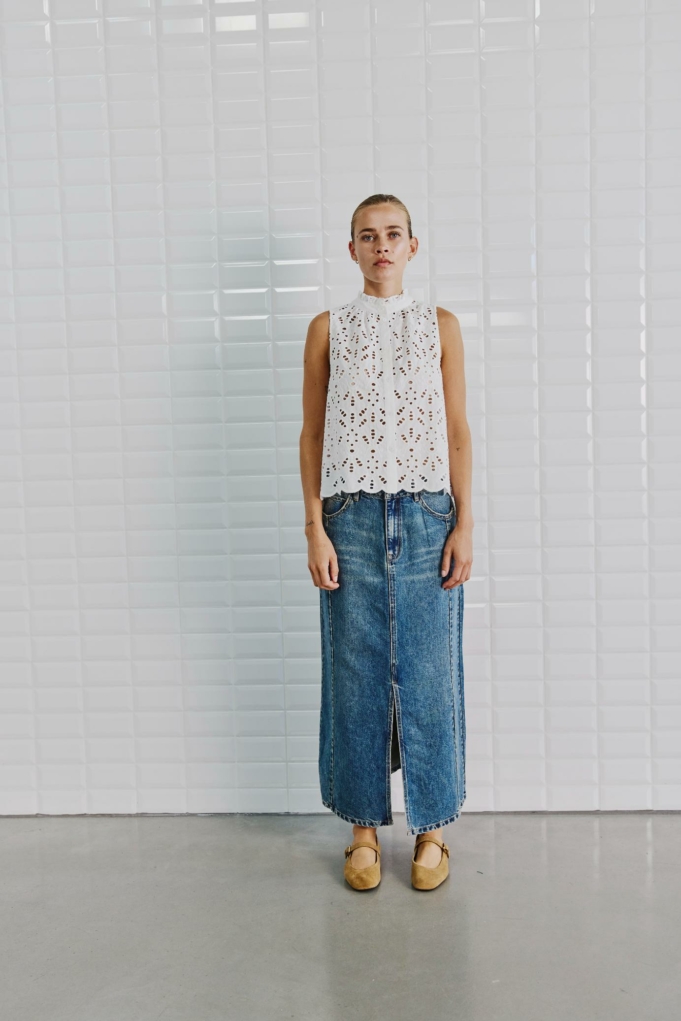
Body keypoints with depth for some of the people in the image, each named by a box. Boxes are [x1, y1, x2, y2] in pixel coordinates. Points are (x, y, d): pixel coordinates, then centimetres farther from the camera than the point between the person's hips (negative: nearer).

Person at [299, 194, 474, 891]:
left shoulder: (441, 325, 9)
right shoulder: (328, 329, 8)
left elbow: (457, 430, 7)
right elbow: (312, 434, 6)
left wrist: (465, 523, -1)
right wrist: (315, 528, -3)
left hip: (428, 516, 0)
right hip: (352, 517, 0)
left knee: (429, 673, 4)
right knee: (356, 674, 6)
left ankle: (431, 827, 22)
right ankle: (364, 825, 23)